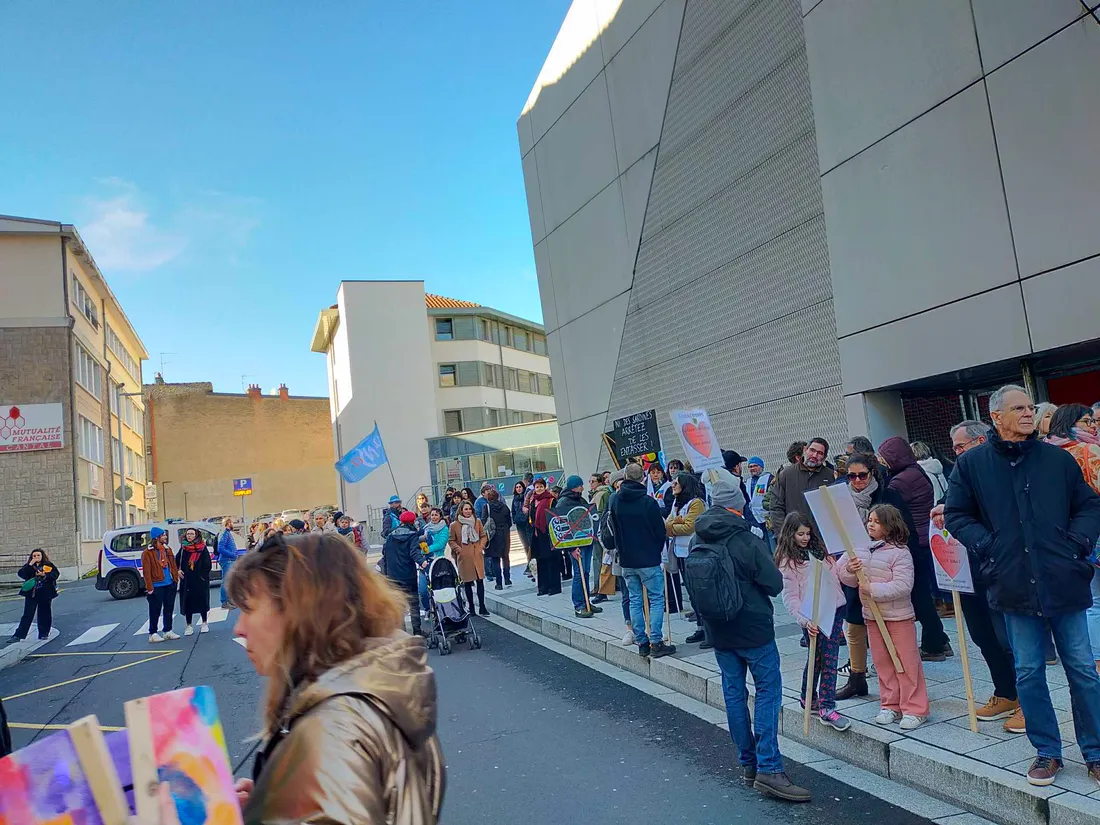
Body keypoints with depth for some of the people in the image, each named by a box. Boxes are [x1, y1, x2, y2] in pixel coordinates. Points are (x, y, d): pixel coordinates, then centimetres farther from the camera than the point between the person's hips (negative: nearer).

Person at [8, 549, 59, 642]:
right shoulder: (28, 566, 8)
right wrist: (30, 565, -16)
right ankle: (18, 635, 3)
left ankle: (43, 634, 15)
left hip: (45, 594, -1)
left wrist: (45, 575, -20)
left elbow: (56, 574, -6)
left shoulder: (49, 565, 2)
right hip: (31, 593, 1)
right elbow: (21, 574, -8)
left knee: (44, 614, 5)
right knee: (27, 615, 1)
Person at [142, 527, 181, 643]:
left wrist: (176, 577, 5)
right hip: (157, 586, -7)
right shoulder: (148, 552, -10)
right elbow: (146, 572, -12)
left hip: (170, 585, 7)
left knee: (169, 609, 14)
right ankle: (153, 634, 10)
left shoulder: (167, 549, 11)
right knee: (155, 611, 0)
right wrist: (149, 587, -15)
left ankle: (167, 631, 25)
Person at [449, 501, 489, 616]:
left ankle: (482, 607, 5)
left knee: (480, 580, -2)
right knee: (468, 583, 5)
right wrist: (458, 549, -8)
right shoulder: (454, 525, -2)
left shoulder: (477, 522, 7)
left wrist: (481, 547, 0)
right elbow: (451, 541, 5)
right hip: (464, 557, -2)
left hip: (477, 555, 2)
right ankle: (471, 608, 16)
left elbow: (483, 536, 14)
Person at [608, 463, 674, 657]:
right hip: (648, 560, -5)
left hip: (626, 560, 5)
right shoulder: (648, 502, -14)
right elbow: (660, 530, -6)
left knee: (635, 600, 11)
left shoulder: (615, 501, 0)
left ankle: (641, 643, 13)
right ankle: (656, 643, -2)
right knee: (656, 599, 2)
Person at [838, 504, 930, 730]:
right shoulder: (860, 548, 3)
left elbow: (903, 585, -22)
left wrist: (873, 589, -26)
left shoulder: (900, 552, -14)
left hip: (899, 616, -6)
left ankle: (915, 709, 12)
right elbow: (845, 577, 6)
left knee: (907, 662, 2)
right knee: (882, 662, 13)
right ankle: (890, 706, 24)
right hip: (872, 615, 6)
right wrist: (849, 570, -16)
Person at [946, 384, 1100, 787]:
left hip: (1065, 582, 0)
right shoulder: (972, 463, 1)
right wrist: (988, 548, -6)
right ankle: (1047, 752, 23)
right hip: (1015, 585, 0)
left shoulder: (1058, 458, 3)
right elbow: (956, 515, 6)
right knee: (1029, 673, 8)